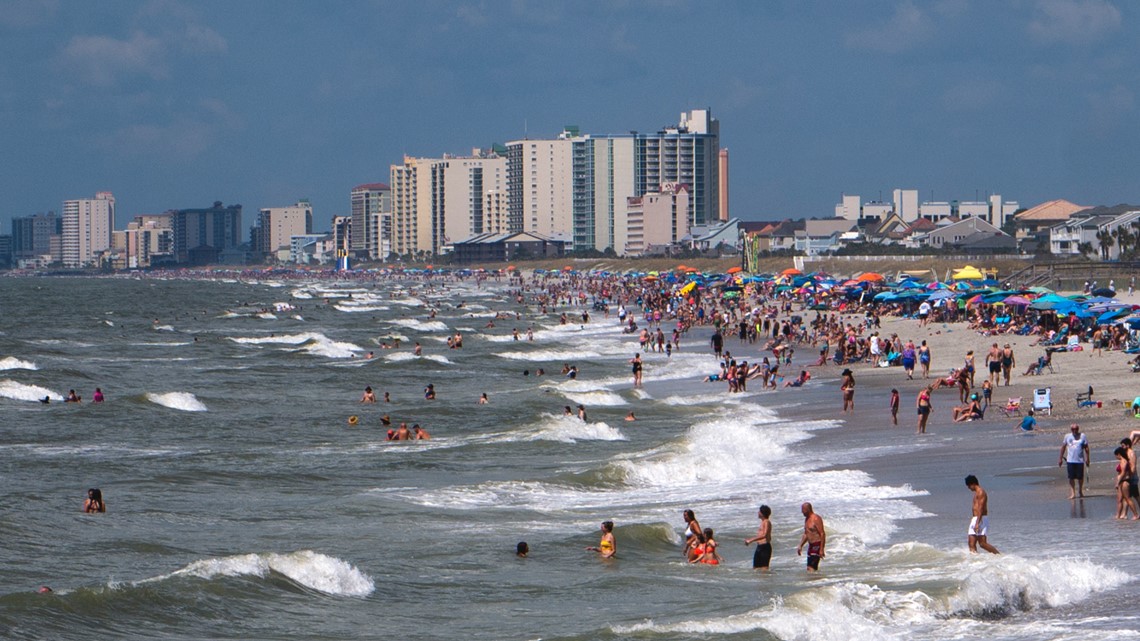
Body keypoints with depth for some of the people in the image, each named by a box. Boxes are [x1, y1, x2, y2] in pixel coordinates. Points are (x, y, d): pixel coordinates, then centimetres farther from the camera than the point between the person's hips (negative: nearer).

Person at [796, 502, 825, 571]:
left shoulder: (816, 519, -15)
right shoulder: (807, 519, 14)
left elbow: (822, 534, -19)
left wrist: (821, 549, -23)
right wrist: (800, 546, 18)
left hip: (817, 546, -10)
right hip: (811, 545, 10)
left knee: (811, 568, -18)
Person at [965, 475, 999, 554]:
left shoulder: (981, 493, -11)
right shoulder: (976, 493, 20)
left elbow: (981, 509, -20)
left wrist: (977, 523, -25)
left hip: (981, 520, -10)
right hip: (975, 519, 10)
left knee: (982, 543, -12)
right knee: (971, 543, 1)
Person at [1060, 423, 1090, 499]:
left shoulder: (1082, 436, 0)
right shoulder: (1067, 436, 3)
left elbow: (1086, 447, 4)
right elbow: (1063, 447, 10)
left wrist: (1087, 458, 0)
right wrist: (1060, 458, 10)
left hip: (1080, 460, 0)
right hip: (1070, 461, 0)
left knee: (1080, 477, 7)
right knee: (1071, 477, -2)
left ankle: (1080, 492, 26)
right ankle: (1073, 493, 4)